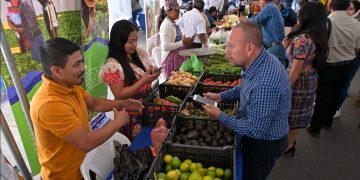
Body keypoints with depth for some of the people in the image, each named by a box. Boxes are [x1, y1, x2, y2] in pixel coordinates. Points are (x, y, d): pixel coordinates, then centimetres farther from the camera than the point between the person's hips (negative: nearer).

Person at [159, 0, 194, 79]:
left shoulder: (173, 24, 10)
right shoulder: (166, 25, -17)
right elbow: (166, 47, -25)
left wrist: (185, 41, 3)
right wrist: (183, 42, -21)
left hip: (178, 57, 9)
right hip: (171, 58, -9)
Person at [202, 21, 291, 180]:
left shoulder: (264, 84, -40)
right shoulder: (259, 61, -9)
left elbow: (254, 130, -31)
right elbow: (244, 88, 11)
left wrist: (220, 116, -21)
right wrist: (221, 97, -2)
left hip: (264, 144, -8)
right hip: (257, 136, 8)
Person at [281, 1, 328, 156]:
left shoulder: (302, 39, -25)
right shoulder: (319, 37, 3)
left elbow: (296, 69, -24)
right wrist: (289, 47, 2)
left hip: (298, 82, -9)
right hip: (311, 81, 9)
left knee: (289, 114, 9)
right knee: (296, 114, 22)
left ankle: (287, 146, 27)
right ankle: (290, 142, 41)